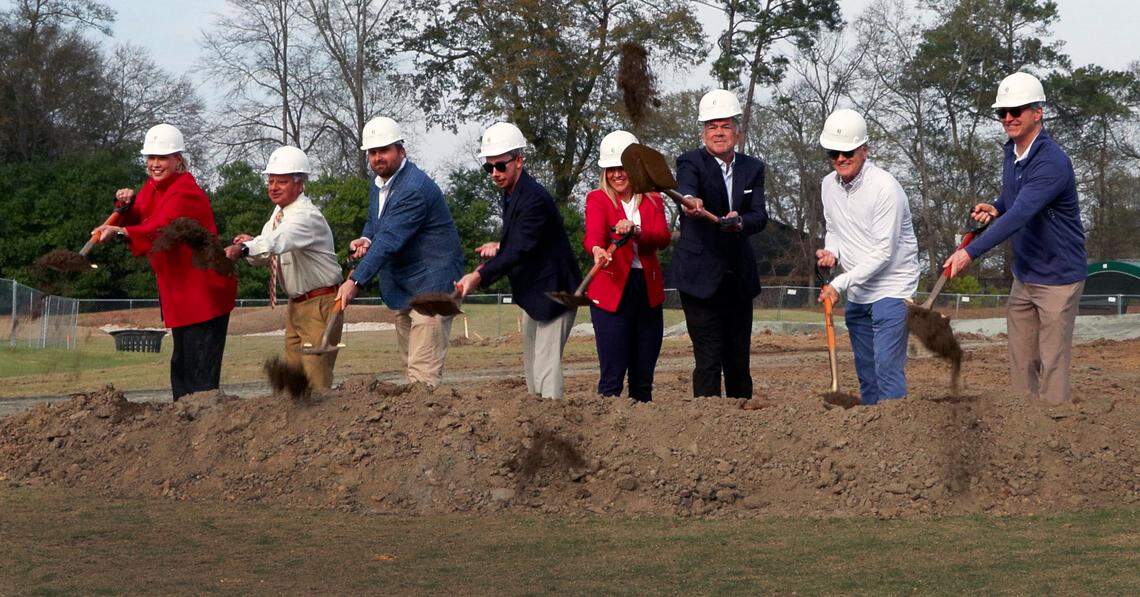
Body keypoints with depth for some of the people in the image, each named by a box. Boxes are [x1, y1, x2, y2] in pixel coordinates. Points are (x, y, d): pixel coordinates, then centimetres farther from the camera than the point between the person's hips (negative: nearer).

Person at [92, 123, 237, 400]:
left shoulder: (186, 192, -20)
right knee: (181, 366, 15)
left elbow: (161, 230, -36)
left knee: (201, 370, -11)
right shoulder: (152, 187, 10)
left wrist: (120, 232, -51)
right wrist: (128, 206, -10)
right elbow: (139, 223, 11)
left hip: (205, 292, -10)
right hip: (179, 294, 10)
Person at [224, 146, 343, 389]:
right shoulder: (279, 212, 8)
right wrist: (250, 244, -12)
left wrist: (244, 248, -55)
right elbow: (265, 255, 10)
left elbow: (278, 241, -40)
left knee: (317, 380, -10)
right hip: (296, 305, 9)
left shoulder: (307, 216, -21)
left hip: (319, 304, -9)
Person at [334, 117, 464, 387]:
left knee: (423, 371, -16)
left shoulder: (414, 188, -22)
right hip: (402, 289, 10)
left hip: (430, 283, -10)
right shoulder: (380, 182, 10)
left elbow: (389, 240, -27)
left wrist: (355, 281, -30)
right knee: (409, 366, 13)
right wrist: (366, 239, -2)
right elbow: (374, 222, 23)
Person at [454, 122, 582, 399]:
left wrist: (479, 276, -40)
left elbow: (520, 251, -32)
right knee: (532, 369, 12)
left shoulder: (535, 199, -23)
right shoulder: (510, 193, 9)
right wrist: (501, 247, 1)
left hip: (553, 294, -10)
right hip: (532, 294, 10)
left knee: (546, 371, -17)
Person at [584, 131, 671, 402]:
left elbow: (663, 238, -7)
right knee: (612, 375, -10)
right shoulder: (598, 199, 2)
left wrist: (635, 231, -27)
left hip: (649, 290, 4)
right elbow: (593, 232, -19)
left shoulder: (652, 201, 11)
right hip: (611, 289, -4)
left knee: (644, 377, 8)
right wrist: (597, 250, -42)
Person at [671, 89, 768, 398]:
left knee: (739, 360, 11)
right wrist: (690, 201, -52)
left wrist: (740, 221, -27)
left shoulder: (752, 168, 8)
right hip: (701, 277, -5)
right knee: (708, 359, -9)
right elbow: (685, 188, -28)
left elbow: (760, 216, -4)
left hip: (739, 278, 5)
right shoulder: (691, 162, -5)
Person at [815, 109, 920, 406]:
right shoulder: (828, 185, 4)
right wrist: (831, 252, -3)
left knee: (887, 366, -16)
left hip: (890, 289, -7)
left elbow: (883, 252, -20)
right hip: (856, 294, 7)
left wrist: (840, 284, -22)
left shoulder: (885, 187, -18)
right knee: (865, 370, 12)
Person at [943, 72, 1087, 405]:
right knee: (1020, 363, 10)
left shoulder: (1052, 162, -22)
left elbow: (1020, 214, -32)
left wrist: (972, 252, -39)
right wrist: (996, 209, 1)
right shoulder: (1011, 153, 8)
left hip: (1058, 279, -9)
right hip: (1024, 276, 9)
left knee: (1053, 365, -6)